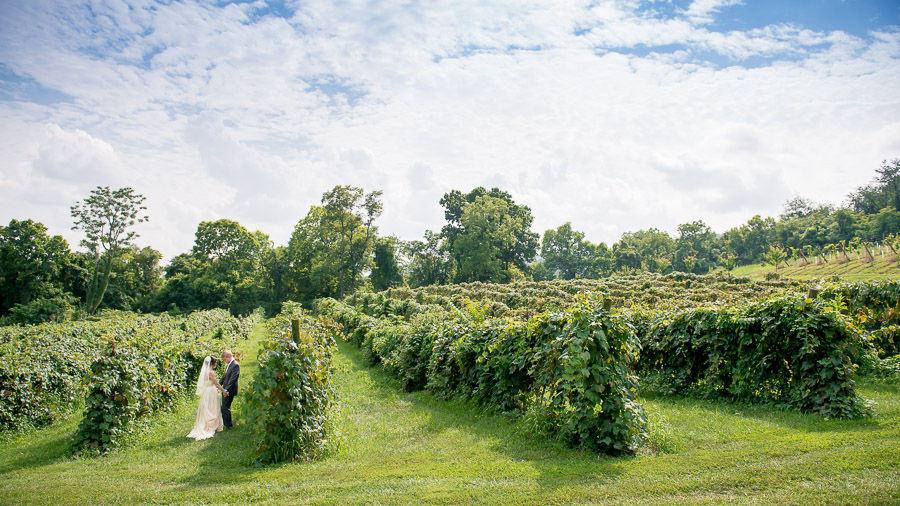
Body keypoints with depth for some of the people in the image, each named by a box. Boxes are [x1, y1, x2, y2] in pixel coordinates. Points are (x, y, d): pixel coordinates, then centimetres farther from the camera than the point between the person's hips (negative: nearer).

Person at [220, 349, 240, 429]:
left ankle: (229, 425, 2)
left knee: (225, 407, -7)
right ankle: (225, 423, 27)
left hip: (230, 390, -9)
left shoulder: (235, 365, -16)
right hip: (225, 390, 9)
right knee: (224, 407, 15)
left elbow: (233, 379, -22)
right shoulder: (227, 365, 14)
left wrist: (226, 389, -24)